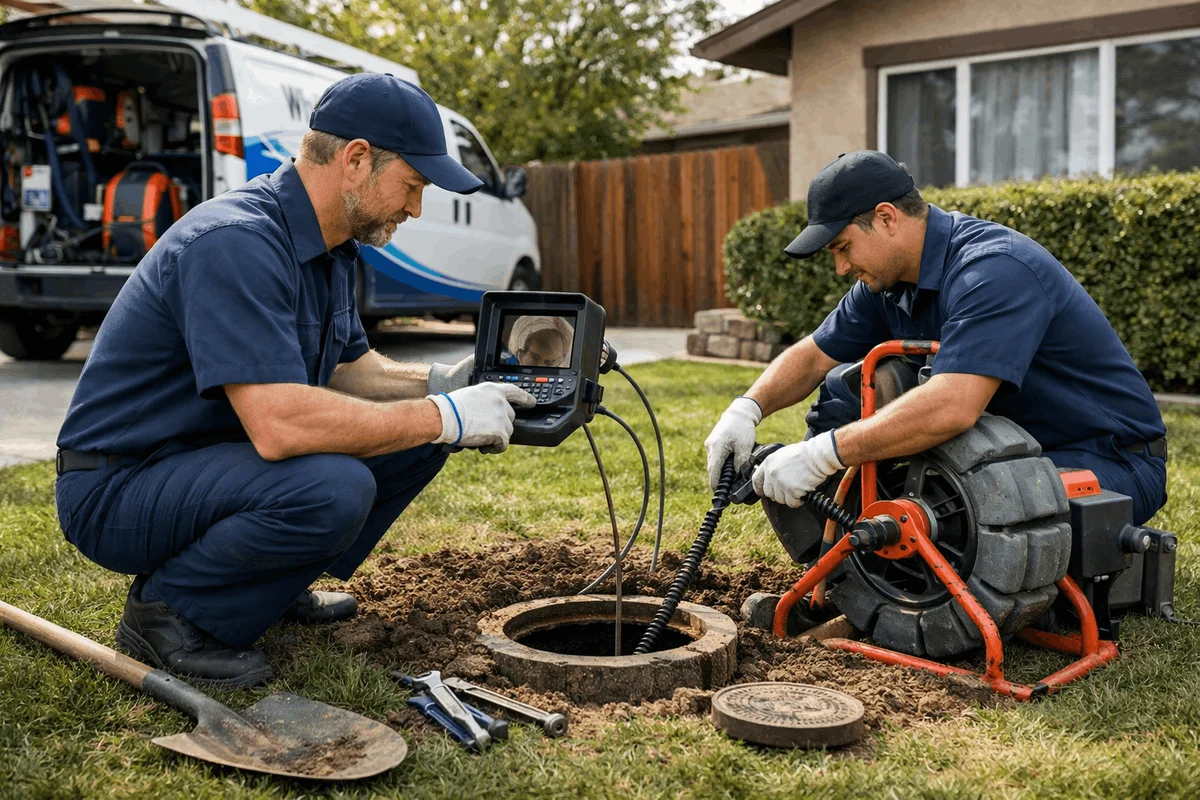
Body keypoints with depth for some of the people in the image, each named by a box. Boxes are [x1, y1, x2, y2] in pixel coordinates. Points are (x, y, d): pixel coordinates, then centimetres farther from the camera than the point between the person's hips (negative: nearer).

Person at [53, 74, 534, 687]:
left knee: (415, 438, 1)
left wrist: (442, 384, -5)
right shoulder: (235, 243, -27)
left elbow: (350, 369, 14)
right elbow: (278, 424, -36)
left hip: (215, 455, 9)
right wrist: (445, 417, -27)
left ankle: (278, 584, 13)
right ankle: (169, 609, -9)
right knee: (333, 489, -34)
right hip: (117, 489, -9)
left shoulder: (329, 246, 4)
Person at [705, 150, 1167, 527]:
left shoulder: (995, 269, -27)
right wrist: (747, 409, -11)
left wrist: (822, 453, -38)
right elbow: (812, 357, 8)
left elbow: (952, 407, -40)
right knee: (844, 390, -1)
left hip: (1108, 460, -8)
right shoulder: (889, 280, 1)